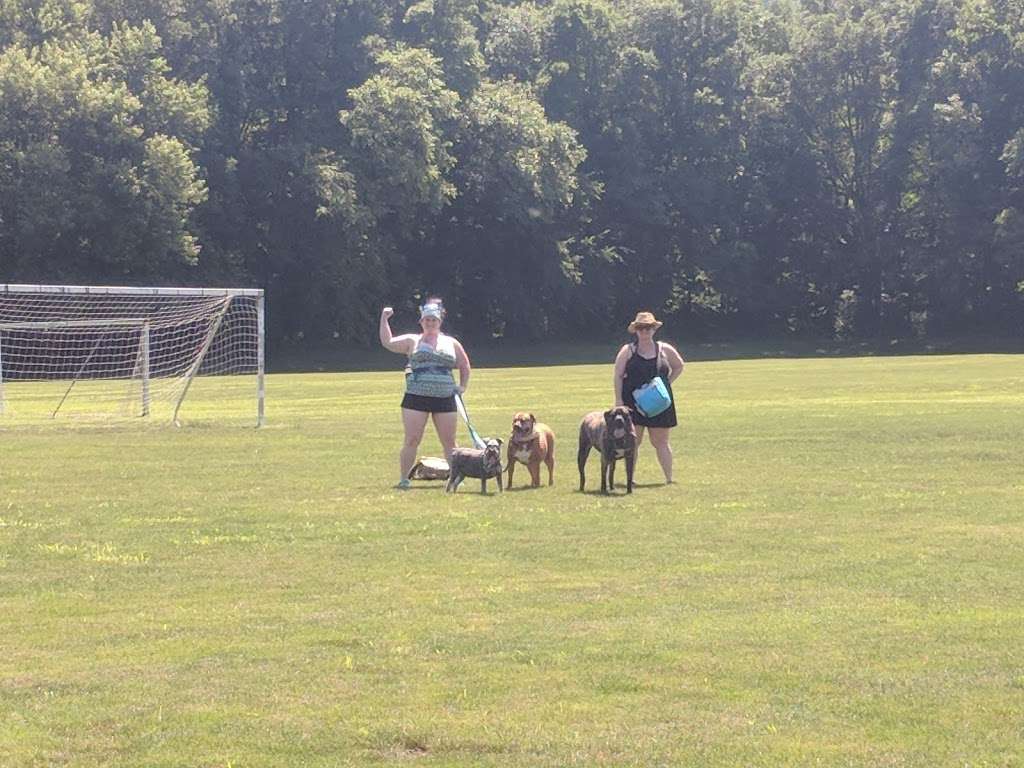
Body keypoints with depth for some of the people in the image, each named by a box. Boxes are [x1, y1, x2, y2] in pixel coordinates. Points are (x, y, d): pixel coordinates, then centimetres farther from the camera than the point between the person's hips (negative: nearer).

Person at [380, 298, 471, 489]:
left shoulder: (451, 343, 15)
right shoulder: (412, 341, 10)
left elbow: (465, 365, 24)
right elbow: (387, 342, 2)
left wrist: (463, 385, 13)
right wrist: (384, 320, -4)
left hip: (445, 399, 2)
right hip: (416, 398, -2)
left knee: (449, 442, 3)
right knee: (411, 441, -5)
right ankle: (404, 479, 0)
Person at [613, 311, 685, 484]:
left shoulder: (665, 350, 7)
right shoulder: (628, 351, 2)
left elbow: (679, 367, 23)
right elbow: (618, 376, 0)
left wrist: (666, 384, 10)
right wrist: (618, 400, -8)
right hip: (633, 402, -1)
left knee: (660, 442, 5)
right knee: (632, 441, -3)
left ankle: (669, 479, 8)